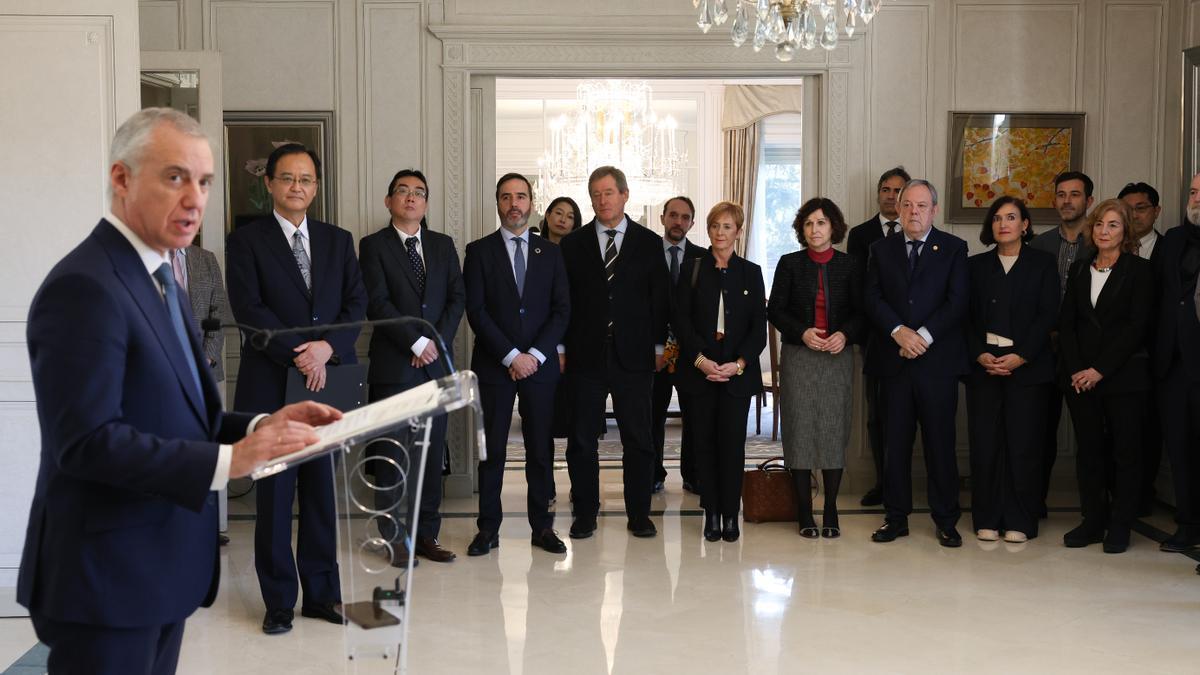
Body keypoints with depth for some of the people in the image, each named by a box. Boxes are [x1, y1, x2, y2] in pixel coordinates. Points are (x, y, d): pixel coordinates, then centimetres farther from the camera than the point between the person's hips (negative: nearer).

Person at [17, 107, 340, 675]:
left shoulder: (155, 277, 14)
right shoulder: (84, 287, -18)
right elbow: (87, 440, -24)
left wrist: (259, 426, -2)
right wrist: (228, 460, -25)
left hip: (159, 568, 9)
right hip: (107, 581, -9)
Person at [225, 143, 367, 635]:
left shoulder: (338, 241, 14)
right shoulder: (246, 240, 2)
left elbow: (356, 303, 7)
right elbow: (248, 309, -7)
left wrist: (328, 347, -11)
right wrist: (297, 354, -15)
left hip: (329, 381, 3)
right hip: (271, 385, -3)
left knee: (323, 492, 7)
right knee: (274, 495, 3)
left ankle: (322, 593, 17)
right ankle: (279, 600, 13)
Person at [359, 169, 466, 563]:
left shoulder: (443, 245, 14)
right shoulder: (374, 245, 1)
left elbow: (457, 297, 8)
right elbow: (378, 303, -8)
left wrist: (438, 341, -7)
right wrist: (417, 343, -13)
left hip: (436, 363, 4)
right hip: (394, 365, -4)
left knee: (432, 453, 6)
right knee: (394, 454, -1)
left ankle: (426, 535, 14)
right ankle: (395, 540, 7)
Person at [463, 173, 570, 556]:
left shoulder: (550, 253, 9)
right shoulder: (479, 251, 3)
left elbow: (562, 310, 4)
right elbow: (476, 310, -5)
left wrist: (535, 354, -9)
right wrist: (511, 356, -12)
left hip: (540, 364, 2)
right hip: (493, 364, -1)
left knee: (540, 449, 5)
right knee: (491, 449, 2)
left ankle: (542, 526, 13)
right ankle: (488, 528, 9)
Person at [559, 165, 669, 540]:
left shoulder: (649, 243, 6)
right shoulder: (572, 244, 6)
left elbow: (659, 298, 7)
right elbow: (563, 299, 6)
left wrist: (658, 346, 2)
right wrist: (561, 347, 1)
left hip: (634, 356, 0)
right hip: (585, 355, 0)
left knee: (638, 439, 4)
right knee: (582, 440, 5)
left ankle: (639, 515, 15)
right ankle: (585, 514, 16)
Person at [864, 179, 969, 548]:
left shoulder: (953, 248, 4)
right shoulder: (882, 249, 11)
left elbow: (957, 302, -5)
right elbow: (873, 299, 1)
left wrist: (924, 335, -16)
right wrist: (899, 332, -14)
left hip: (938, 360, -2)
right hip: (894, 361, 2)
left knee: (940, 442, 2)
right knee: (895, 442, 7)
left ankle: (946, 521, 12)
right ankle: (896, 517, 16)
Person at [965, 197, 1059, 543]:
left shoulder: (1042, 263, 6)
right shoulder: (976, 265, 11)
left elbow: (1048, 315, -2)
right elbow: (967, 317, 7)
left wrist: (1020, 357, -12)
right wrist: (980, 355, -8)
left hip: (1026, 366, -2)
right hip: (983, 364, 2)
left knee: (1023, 443, -2)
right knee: (984, 443, 1)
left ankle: (1019, 522, 7)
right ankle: (987, 519, 9)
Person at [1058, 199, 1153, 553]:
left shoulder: (1138, 270, -1)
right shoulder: (1079, 269, 12)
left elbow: (1136, 326, -9)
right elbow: (1066, 323, 8)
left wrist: (1100, 370, -14)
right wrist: (1076, 370, -5)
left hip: (1123, 375, -4)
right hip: (1079, 376, 4)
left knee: (1124, 450, 2)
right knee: (1089, 449, 6)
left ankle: (1120, 526, 10)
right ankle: (1093, 520, 14)